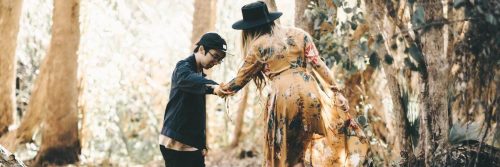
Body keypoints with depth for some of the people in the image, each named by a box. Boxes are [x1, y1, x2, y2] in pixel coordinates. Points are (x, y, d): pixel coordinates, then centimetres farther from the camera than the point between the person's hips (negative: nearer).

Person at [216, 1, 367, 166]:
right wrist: (336, 90, 8)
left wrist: (220, 90, 31)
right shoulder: (298, 34, 13)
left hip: (282, 97, -2)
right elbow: (318, 64, 6)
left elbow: (239, 81, 13)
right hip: (309, 91, 2)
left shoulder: (257, 47, 7)